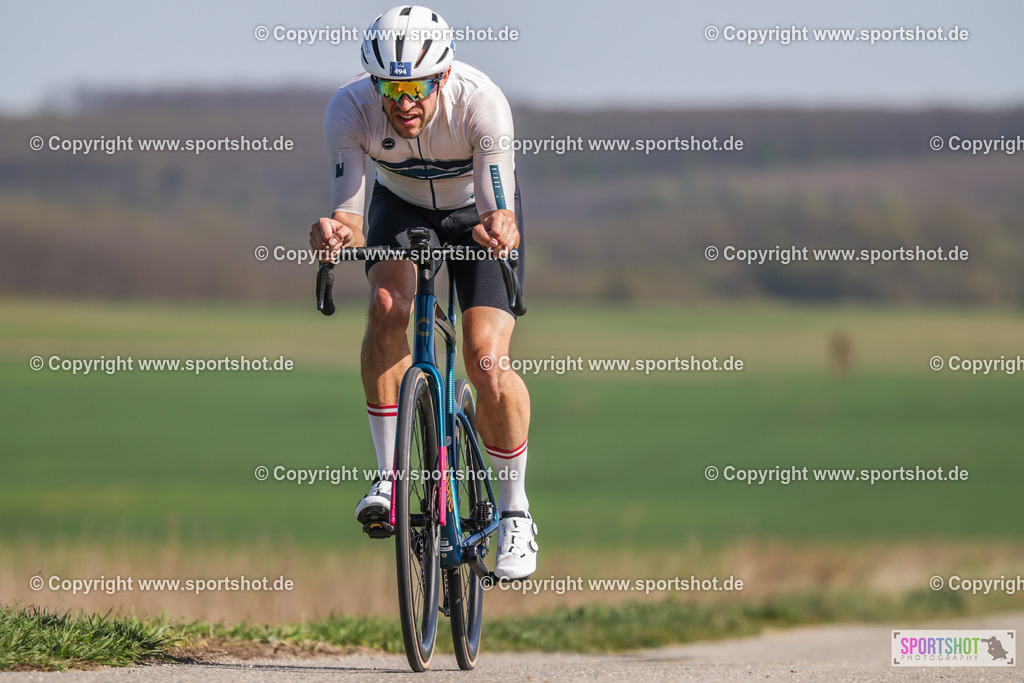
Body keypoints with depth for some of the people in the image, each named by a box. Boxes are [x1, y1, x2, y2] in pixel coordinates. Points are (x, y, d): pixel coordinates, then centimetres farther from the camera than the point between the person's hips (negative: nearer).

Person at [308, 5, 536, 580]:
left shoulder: (481, 103, -36)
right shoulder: (350, 108, -30)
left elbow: (502, 217, -35)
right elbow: (350, 216, -30)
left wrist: (498, 230, -58)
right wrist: (337, 232, -53)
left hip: (479, 210, -2)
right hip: (402, 207, 2)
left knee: (486, 360, -17)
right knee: (387, 304, -29)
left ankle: (516, 514, 1)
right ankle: (389, 475, -21)